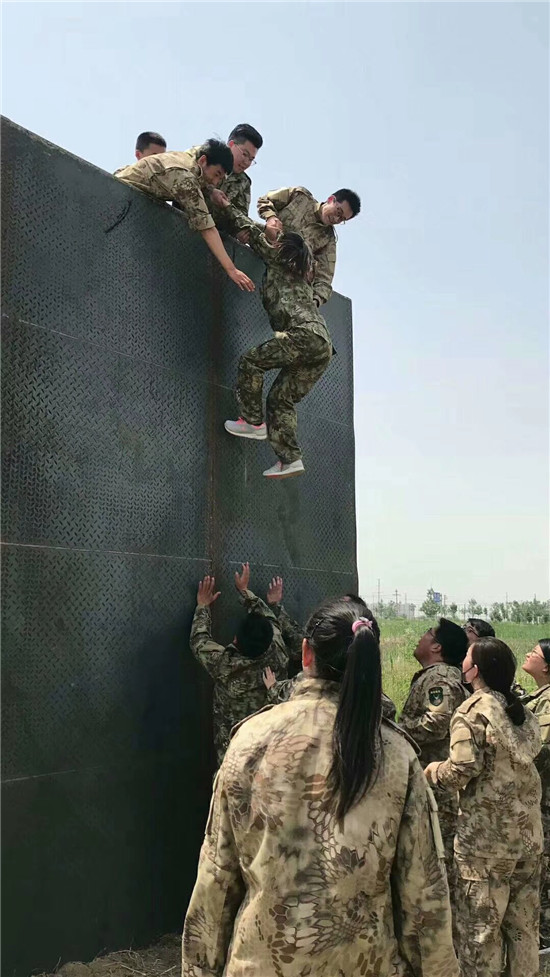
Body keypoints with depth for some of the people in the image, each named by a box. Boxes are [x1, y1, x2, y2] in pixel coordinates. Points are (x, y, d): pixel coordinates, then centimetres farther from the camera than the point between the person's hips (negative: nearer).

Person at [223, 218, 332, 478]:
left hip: (305, 335, -8)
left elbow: (255, 234, 15)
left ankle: (254, 422, -4)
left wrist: (233, 213, 30)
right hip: (323, 347, 8)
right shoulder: (302, 274, 31)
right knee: (281, 398, 7)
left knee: (250, 361, -3)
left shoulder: (278, 260, 10)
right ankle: (290, 459, -1)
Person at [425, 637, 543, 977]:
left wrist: (433, 770, -4)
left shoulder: (472, 711, -15)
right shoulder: (523, 712, 8)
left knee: (480, 925, 5)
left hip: (486, 836, -7)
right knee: (524, 921, 17)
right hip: (528, 831, 7)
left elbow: (461, 770, -22)